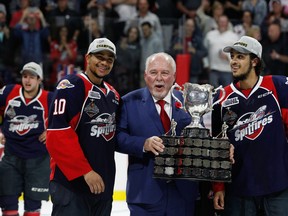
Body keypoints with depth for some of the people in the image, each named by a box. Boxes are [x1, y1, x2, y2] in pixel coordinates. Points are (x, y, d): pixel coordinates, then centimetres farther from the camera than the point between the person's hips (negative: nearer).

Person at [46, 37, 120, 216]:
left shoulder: (113, 95, 16)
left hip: (103, 183, 8)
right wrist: (85, 171, -20)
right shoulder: (70, 86, -10)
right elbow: (58, 135, -19)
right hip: (70, 181, -8)